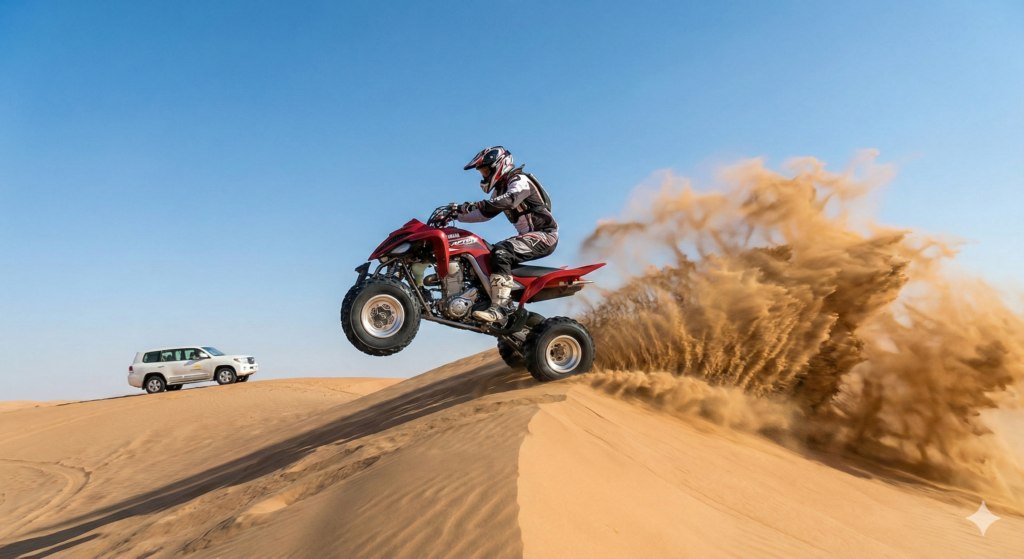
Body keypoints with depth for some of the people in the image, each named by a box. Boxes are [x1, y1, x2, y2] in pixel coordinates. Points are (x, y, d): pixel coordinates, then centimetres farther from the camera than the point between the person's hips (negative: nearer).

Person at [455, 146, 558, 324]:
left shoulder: (519, 180, -11)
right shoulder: (501, 188, 17)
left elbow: (510, 199, -32)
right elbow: (486, 213, 20)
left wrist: (477, 204, -36)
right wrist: (457, 215, 11)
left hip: (544, 235, -10)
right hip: (529, 236, 10)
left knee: (501, 252, -30)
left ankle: (499, 309, -37)